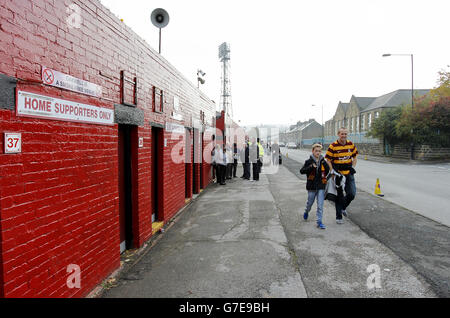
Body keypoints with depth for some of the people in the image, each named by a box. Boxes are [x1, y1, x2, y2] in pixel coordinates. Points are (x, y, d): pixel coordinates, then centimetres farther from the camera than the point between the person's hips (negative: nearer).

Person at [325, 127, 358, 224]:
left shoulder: (351, 145, 3)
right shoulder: (333, 146, -10)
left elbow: (354, 157, 16)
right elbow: (328, 160, -6)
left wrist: (353, 167, 3)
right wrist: (333, 172, -13)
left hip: (349, 174, 4)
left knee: (352, 194, 2)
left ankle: (343, 207, 33)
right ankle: (339, 217, 15)